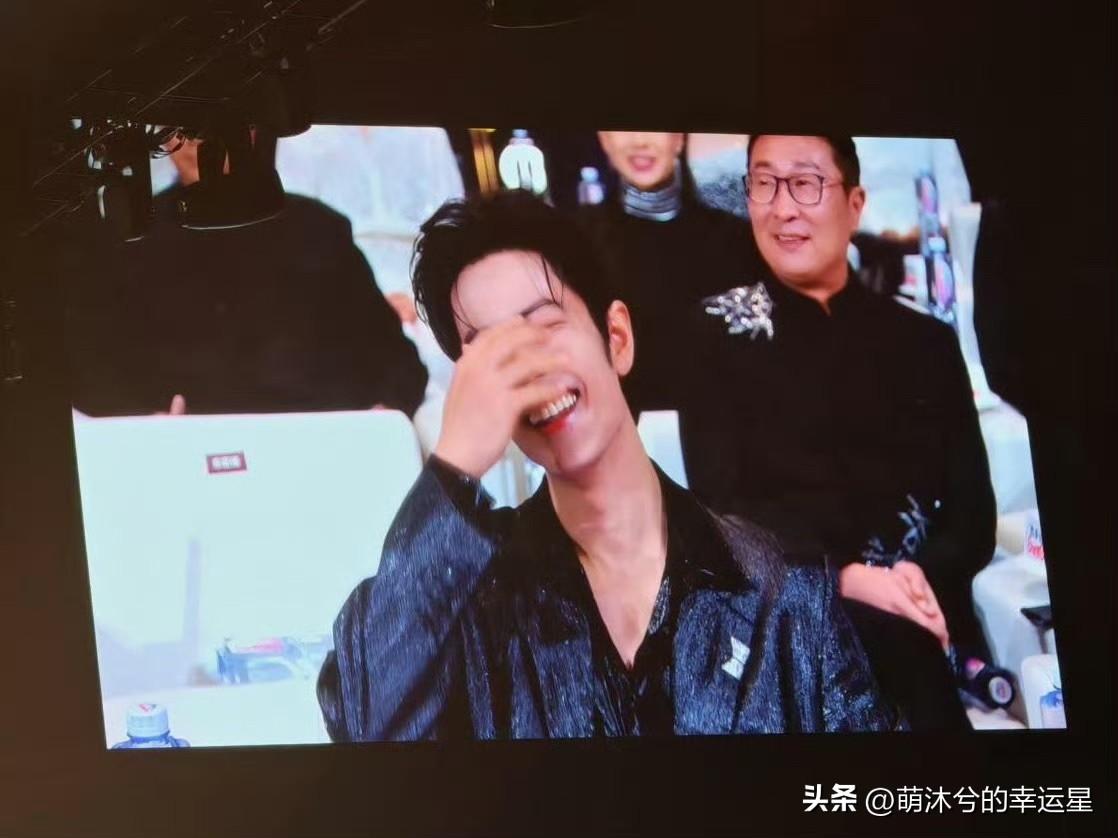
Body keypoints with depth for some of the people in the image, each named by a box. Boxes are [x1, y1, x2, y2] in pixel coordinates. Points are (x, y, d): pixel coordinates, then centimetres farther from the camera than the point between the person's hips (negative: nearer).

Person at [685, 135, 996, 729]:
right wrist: (844, 579, -19)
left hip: (922, 648, 3)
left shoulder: (926, 342, 14)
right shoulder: (719, 333, 6)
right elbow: (717, 503, -4)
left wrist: (927, 579, -16)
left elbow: (973, 507, 7)